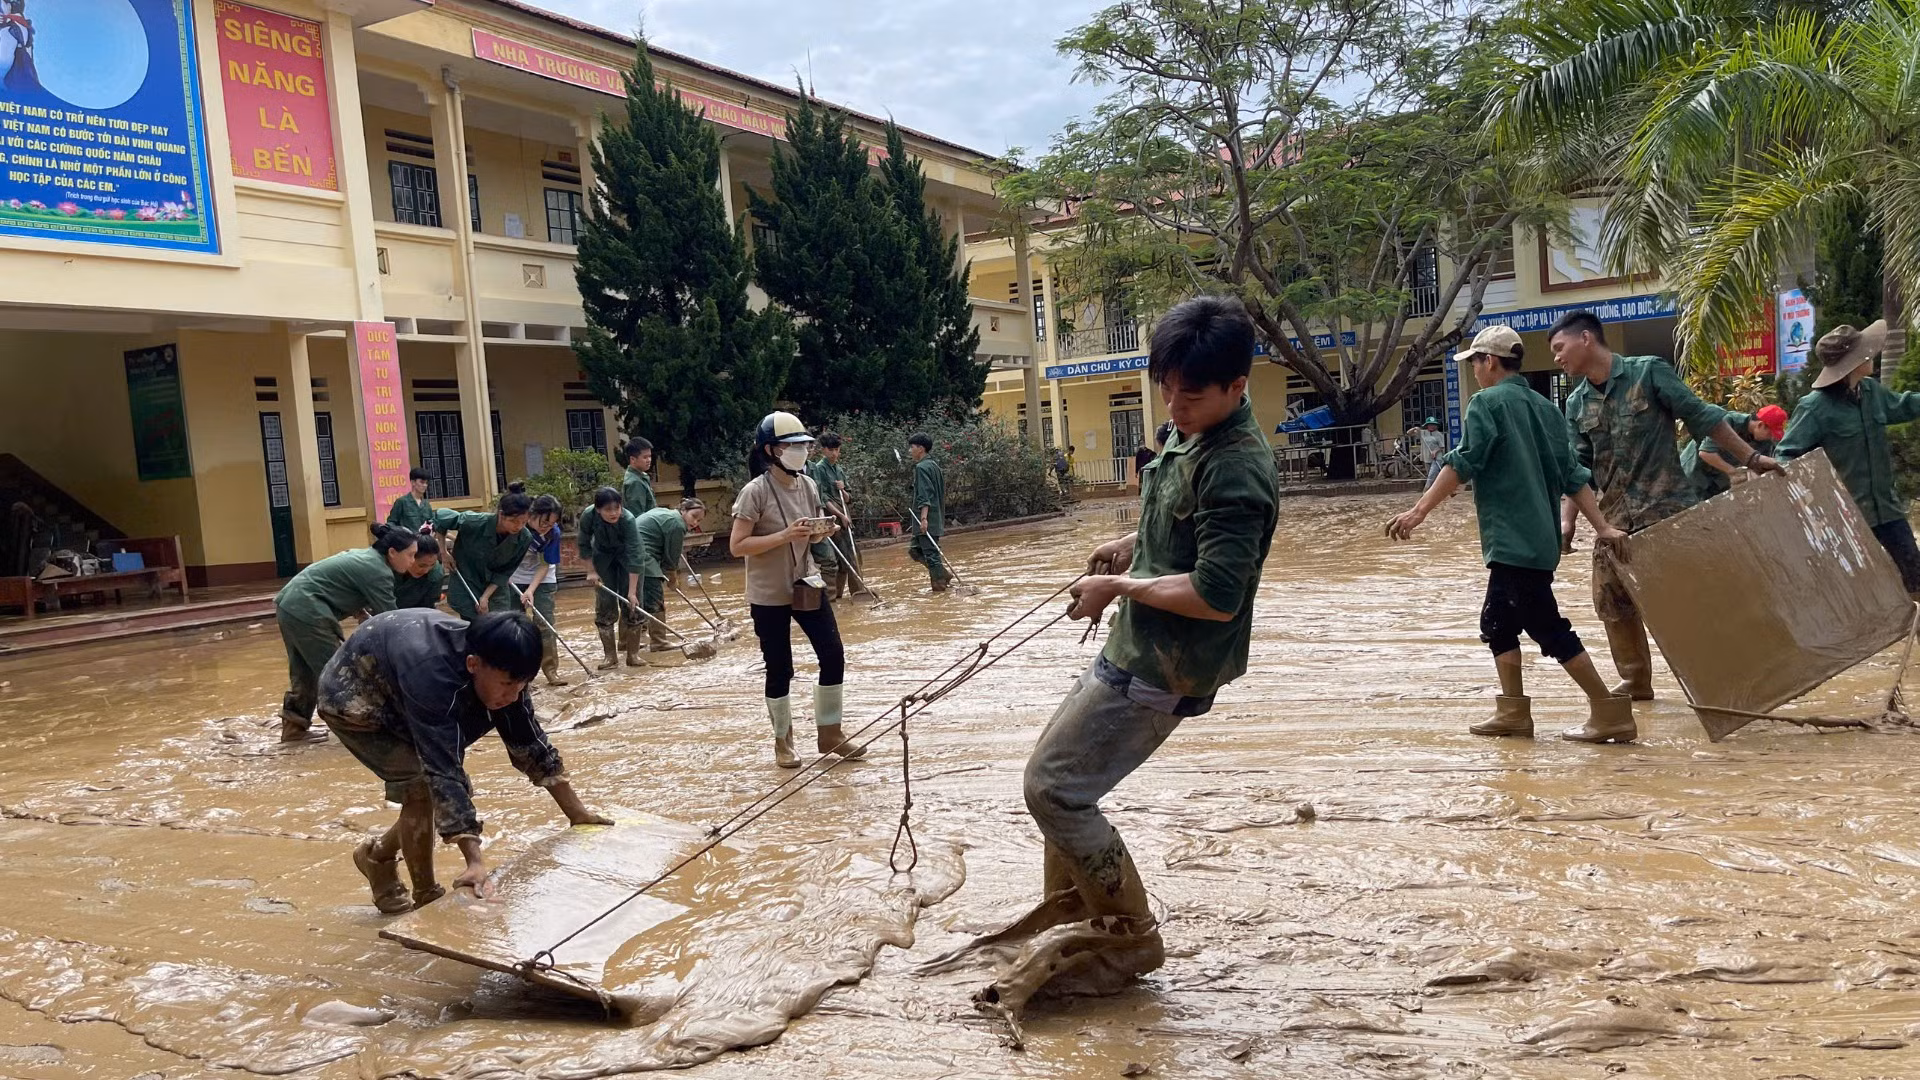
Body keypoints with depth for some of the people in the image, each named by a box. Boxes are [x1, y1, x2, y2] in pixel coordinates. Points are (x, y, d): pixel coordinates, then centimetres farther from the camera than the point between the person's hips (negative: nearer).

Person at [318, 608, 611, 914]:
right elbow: (443, 772, -46)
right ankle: (427, 900, -6)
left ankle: (378, 854, 23)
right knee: (423, 786, -22)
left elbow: (529, 743, -11)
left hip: (395, 697, 7)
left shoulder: (500, 669, -21)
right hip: (354, 698, -7)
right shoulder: (432, 677, -43)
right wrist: (475, 861, -49)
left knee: (458, 790, 1)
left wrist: (577, 813, -11)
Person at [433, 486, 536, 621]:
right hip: (466, 586, -3)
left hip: (496, 587, 3)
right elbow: (440, 517, -14)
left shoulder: (524, 538, -19)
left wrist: (486, 596, -13)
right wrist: (444, 552, -8)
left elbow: (505, 572, -7)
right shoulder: (476, 523, -28)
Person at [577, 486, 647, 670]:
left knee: (632, 606, -5)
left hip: (627, 557, -2)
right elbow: (584, 545, -9)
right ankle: (610, 656, 4)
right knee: (604, 606, -2)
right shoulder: (588, 516, -28)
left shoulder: (628, 520, -36)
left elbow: (634, 556, -34)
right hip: (603, 557, 2)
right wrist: (591, 571, -10)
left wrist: (632, 591, -35)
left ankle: (633, 654, 3)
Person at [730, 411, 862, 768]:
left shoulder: (808, 485, 3)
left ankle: (829, 734, 19)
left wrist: (821, 532, -8)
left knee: (834, 656, 3)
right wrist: (785, 535, -27)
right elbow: (737, 546, -19)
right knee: (780, 669, 4)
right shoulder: (755, 492, -17)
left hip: (807, 584, 6)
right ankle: (783, 742, 23)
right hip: (769, 595, -6)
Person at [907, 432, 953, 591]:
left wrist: (923, 518, -25)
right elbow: (941, 493, 20)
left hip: (927, 520, -10)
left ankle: (939, 585, -1)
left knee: (930, 552, -4)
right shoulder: (934, 465, 15)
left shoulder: (922, 467, -13)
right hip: (936, 517, 10)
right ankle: (943, 573, 12)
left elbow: (925, 495, -21)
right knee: (914, 550, 15)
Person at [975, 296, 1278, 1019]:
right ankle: (1070, 920, 32)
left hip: (1164, 668, -10)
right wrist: (1132, 545, 10)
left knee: (1054, 788, -5)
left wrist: (1119, 587, -17)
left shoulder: (1236, 468, -24)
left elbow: (1215, 597, -28)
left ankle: (1129, 941, 11)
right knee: (1057, 766, 18)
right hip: (1138, 650, 10)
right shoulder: (1194, 435, 7)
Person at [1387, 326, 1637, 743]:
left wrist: (1419, 511, -20)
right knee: (1497, 621, 16)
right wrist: (1603, 527, 10)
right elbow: (1573, 476, 13)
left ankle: (1610, 713, -3)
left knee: (1547, 628, -5)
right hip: (1540, 538, 9)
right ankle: (1513, 712, 17)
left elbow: (1462, 465, -18)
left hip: (1513, 540, -9)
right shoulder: (1545, 408, 16)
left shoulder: (1487, 403, -7)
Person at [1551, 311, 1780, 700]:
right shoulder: (1576, 404, 9)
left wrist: (1751, 458, -5)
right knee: (1611, 599, 7)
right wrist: (1566, 520, -3)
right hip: (1615, 518, 6)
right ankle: (1636, 680, 23)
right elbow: (1578, 469, 8)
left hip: (1666, 507, -5)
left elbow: (1701, 417, -3)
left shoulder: (1649, 372, -5)